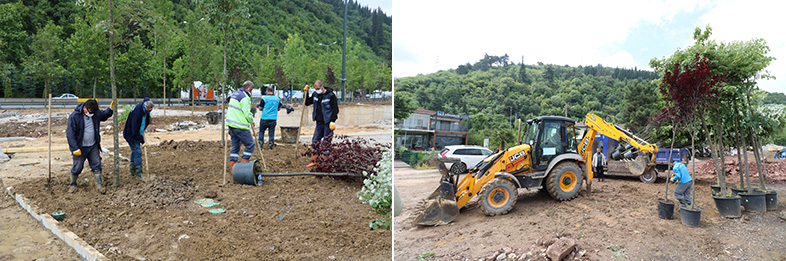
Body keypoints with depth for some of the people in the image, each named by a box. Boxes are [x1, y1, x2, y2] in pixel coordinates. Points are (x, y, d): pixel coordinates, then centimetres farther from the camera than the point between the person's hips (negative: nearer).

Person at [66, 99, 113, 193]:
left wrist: (111, 108, 3)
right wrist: (75, 149, -18)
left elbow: (104, 115, 22)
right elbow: (70, 134, -16)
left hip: (93, 146, 4)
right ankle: (73, 185, 27)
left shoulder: (96, 113, -2)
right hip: (80, 147, -4)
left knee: (97, 165, 5)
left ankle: (99, 185, 12)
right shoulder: (74, 116, -18)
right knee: (77, 167, 5)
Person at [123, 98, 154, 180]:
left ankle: (132, 170, 29)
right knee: (137, 151, -14)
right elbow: (135, 131, -29)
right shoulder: (137, 113, -32)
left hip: (138, 133, 9)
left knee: (135, 150, 16)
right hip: (131, 134, -9)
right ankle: (138, 174, -15)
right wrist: (142, 142, -24)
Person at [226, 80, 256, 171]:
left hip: (231, 124, 10)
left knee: (235, 146, 13)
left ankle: (232, 168, 13)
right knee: (250, 144, -1)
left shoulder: (235, 94, 18)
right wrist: (252, 121, 1)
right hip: (240, 126, -10)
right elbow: (247, 113, -18)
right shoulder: (245, 97, -14)